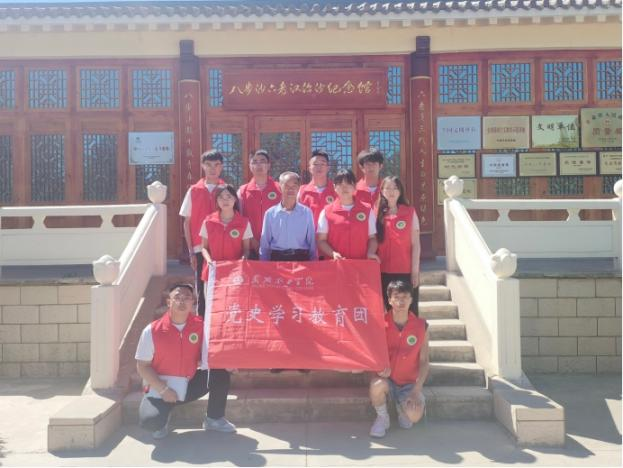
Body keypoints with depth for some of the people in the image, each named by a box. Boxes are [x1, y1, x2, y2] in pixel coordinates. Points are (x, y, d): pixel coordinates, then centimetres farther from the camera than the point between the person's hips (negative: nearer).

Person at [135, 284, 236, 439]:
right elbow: (142, 366, -9)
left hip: (190, 385, 3)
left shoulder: (201, 325, -7)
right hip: (161, 389, -3)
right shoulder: (152, 330, -14)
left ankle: (214, 419, 8)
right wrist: (163, 390, -18)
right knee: (150, 421, -29)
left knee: (221, 373, -16)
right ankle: (162, 422, 12)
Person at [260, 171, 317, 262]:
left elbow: (312, 242, 7)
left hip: (301, 258, 0)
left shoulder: (307, 212, 3)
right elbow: (264, 244, 7)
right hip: (277, 258, 0)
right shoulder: (270, 213, 3)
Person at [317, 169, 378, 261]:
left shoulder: (367, 210, 9)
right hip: (336, 263, -1)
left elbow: (372, 237, 12)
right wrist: (333, 253, -13)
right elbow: (321, 240, 3)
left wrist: (370, 253, -7)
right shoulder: (326, 211, 4)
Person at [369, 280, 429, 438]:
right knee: (377, 385, -36)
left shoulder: (421, 326, -6)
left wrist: (417, 389, -12)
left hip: (409, 382, 1)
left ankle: (401, 406, 14)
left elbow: (424, 361, -2)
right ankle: (382, 418, -3)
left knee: (414, 416, -25)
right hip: (387, 379, 0)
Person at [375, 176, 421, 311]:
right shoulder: (378, 213, 5)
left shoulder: (410, 212, 1)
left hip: (406, 271, -1)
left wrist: (415, 270, -5)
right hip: (384, 272, 2)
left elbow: (415, 244, 0)